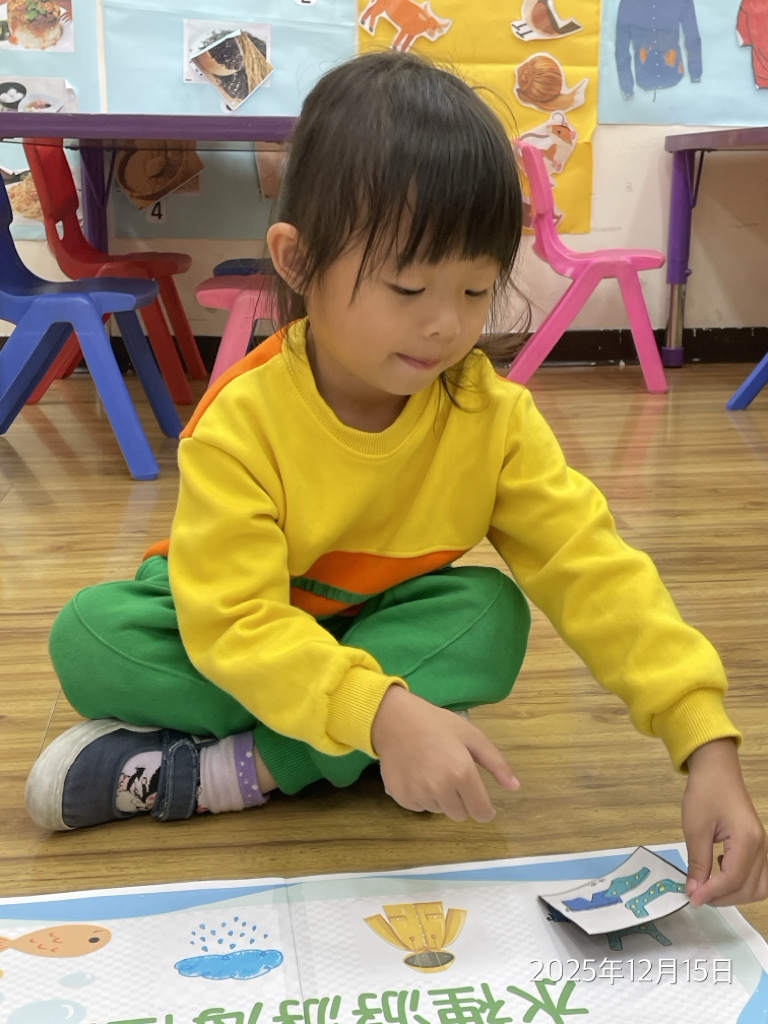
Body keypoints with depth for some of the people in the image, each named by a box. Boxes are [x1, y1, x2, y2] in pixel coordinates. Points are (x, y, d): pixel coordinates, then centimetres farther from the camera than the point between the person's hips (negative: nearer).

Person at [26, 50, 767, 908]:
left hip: (387, 628, 3)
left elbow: (594, 571, -23)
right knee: (88, 635, -27)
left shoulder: (493, 416, -18)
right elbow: (236, 621, -34)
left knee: (491, 614, -29)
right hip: (238, 631, -2)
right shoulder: (240, 423, -28)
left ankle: (215, 770, -27)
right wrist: (384, 716, -51)